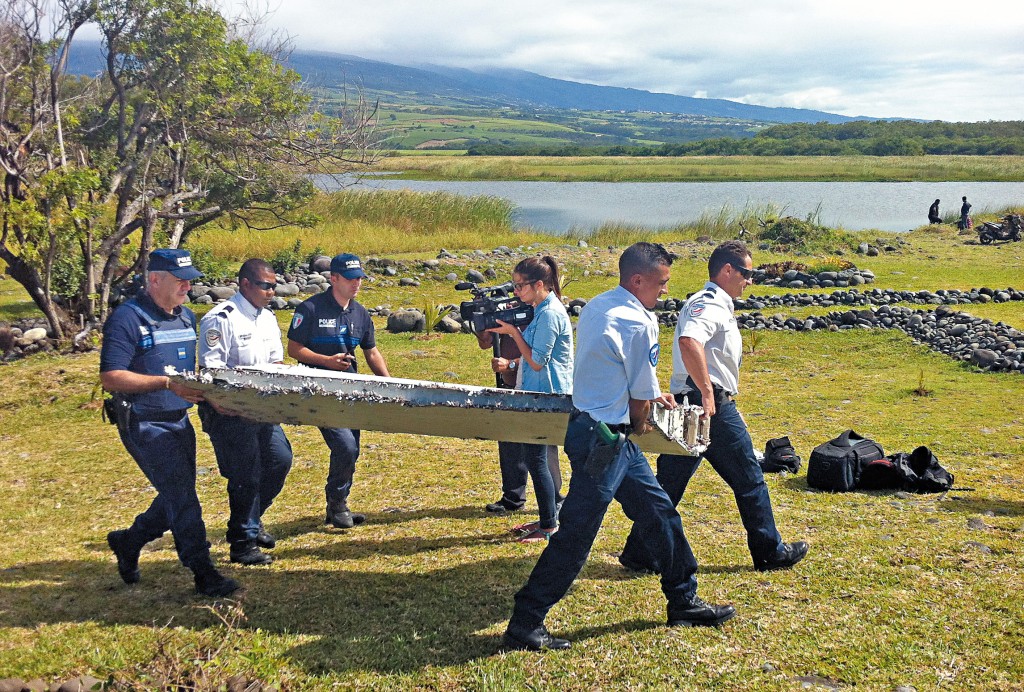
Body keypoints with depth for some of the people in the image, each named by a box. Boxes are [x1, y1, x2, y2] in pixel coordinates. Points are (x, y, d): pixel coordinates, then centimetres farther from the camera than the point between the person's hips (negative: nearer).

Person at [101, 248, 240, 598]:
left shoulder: (186, 316, 11)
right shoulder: (127, 318, -14)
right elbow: (110, 377, -20)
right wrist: (167, 383, -27)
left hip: (179, 421, 8)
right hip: (145, 424, -8)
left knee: (178, 497, 15)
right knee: (181, 495, -9)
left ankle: (128, 541, 37)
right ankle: (203, 573, 0)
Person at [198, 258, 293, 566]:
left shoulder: (268, 318, 13)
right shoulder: (221, 318, -14)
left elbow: (276, 360, 18)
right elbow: (210, 369, -17)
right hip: (229, 411, -8)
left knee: (280, 460, 11)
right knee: (246, 476, -5)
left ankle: (251, 520, 31)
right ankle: (242, 544, 9)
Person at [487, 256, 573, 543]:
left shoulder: (550, 314, -18)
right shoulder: (542, 310, 12)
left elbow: (537, 362, -20)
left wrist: (513, 332, -15)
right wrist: (512, 364, 5)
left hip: (548, 396, -10)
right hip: (537, 393, 10)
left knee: (535, 458, -4)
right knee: (522, 449, 14)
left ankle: (549, 525, 5)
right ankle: (547, 517, 24)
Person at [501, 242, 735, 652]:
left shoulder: (596, 307, 9)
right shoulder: (639, 323, -18)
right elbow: (642, 396, -9)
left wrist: (651, 394, 23)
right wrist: (639, 424, 10)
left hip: (599, 430, 10)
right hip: (603, 438, -10)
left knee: (658, 511, 18)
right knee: (575, 536, -4)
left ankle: (683, 602, 31)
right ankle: (524, 626, 4)